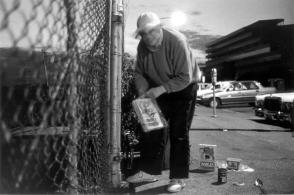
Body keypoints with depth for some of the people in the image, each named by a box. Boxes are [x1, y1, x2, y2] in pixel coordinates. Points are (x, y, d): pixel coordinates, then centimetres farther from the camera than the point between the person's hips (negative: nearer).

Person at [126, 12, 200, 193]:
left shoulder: (177, 41, -27)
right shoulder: (142, 46, -10)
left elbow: (185, 78, -28)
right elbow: (140, 73, 1)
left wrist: (161, 89, -35)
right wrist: (143, 90, -17)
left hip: (183, 89, -5)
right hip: (159, 91, 6)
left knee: (179, 134, -5)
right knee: (153, 129, 7)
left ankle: (179, 178, 7)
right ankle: (149, 170, 21)